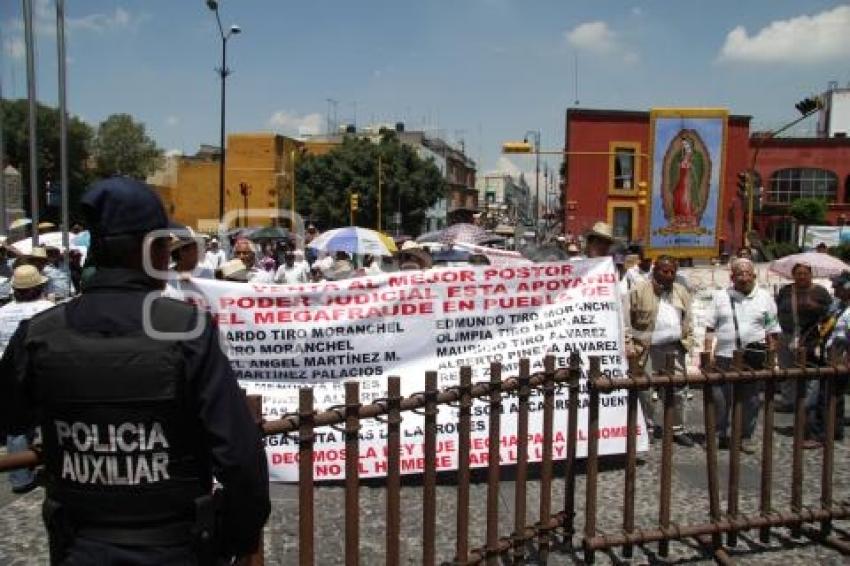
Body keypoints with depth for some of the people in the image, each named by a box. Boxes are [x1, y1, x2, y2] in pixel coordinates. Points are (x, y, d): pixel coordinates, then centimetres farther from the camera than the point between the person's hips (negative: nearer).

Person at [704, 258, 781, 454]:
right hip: (723, 357, 0)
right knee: (719, 398, 1)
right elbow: (710, 328, 5)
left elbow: (772, 331, 8)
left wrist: (771, 357, 2)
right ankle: (719, 435, 15)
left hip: (753, 358, 0)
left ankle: (746, 437, 21)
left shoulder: (764, 298, 5)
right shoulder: (721, 297, 5)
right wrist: (707, 353, -3)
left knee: (749, 399, 8)